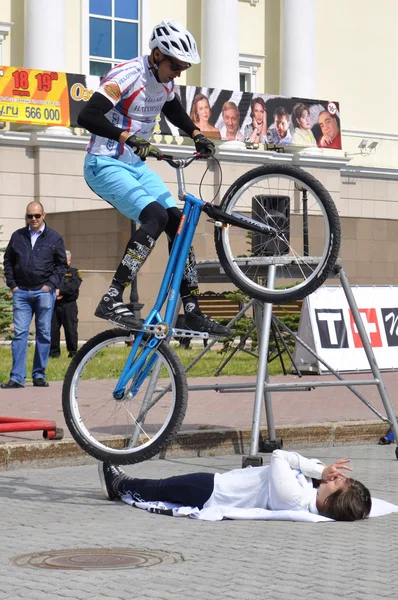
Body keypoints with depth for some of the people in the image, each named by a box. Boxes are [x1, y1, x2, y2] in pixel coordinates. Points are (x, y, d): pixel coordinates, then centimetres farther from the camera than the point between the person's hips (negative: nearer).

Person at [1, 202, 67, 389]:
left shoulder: (54, 238, 4)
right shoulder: (17, 236, 8)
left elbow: (61, 264, 6)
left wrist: (51, 285, -5)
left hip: (44, 292, -1)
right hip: (21, 292, 1)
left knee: (44, 334, 3)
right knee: (19, 333, -4)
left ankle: (39, 375, 11)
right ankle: (17, 377, -6)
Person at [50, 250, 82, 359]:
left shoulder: (74, 272, 10)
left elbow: (73, 286, -8)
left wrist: (60, 291, -17)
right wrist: (54, 293, -15)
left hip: (69, 306, -2)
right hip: (54, 304, 2)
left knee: (71, 329, -2)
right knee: (52, 329, 0)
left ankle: (73, 352, 6)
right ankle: (53, 352, 9)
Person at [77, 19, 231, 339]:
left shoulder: (165, 82, 6)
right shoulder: (128, 75, -20)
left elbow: (174, 111, 29)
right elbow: (88, 116, -31)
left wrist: (197, 135, 13)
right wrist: (129, 138, -41)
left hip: (135, 165, 9)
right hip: (104, 165, -9)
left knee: (179, 223, -1)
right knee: (156, 216, -27)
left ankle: (192, 312, 4)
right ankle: (112, 301, -28)